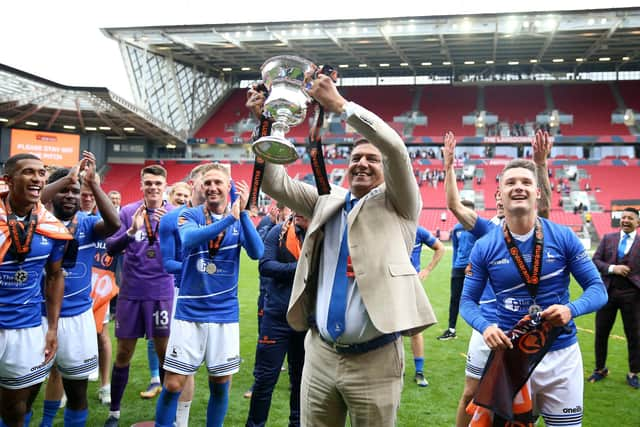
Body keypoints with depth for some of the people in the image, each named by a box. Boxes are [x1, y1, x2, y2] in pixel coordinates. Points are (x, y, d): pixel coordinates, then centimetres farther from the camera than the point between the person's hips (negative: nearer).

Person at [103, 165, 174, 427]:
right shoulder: (128, 212, -2)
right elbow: (111, 249, -7)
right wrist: (132, 231, -25)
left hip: (162, 292, 0)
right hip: (131, 292, 0)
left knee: (165, 352, 6)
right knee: (124, 353, 8)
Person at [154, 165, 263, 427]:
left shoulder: (239, 220, 3)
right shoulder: (191, 215, -3)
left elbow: (257, 252, -15)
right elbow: (188, 239, -26)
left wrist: (243, 213, -25)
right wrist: (228, 218, -34)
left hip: (225, 314, 2)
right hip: (190, 312, -2)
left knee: (221, 384, 11)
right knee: (173, 385, 0)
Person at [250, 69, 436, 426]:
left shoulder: (397, 205, 0)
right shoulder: (327, 201, 12)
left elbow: (396, 149, -15)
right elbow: (275, 182, 6)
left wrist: (340, 105, -17)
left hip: (374, 360, -4)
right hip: (320, 353, 4)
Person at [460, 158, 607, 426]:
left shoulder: (563, 237, -6)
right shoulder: (485, 247, -6)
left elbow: (597, 288, -4)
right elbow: (468, 300, -1)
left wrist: (571, 309, -24)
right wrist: (485, 327, -22)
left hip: (561, 353, 0)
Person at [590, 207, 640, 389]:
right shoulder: (608, 238, 7)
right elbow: (595, 261, 3)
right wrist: (612, 268, -13)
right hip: (608, 292, 2)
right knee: (601, 332, 9)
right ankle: (600, 369, 26)